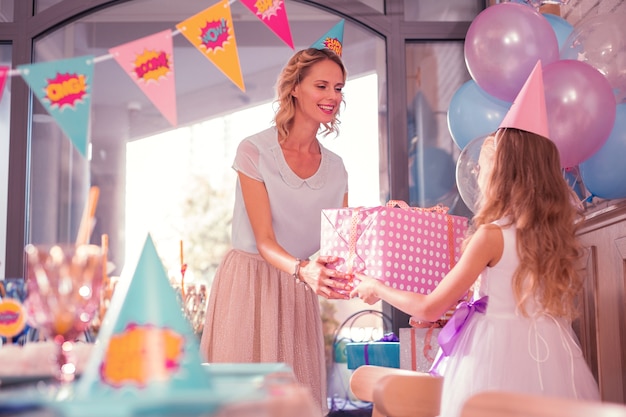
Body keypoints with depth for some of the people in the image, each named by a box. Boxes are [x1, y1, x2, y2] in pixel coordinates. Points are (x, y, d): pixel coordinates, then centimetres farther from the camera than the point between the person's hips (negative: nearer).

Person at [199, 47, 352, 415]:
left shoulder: (336, 169, 5)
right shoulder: (255, 151, -9)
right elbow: (264, 240, -16)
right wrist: (303, 270, -35)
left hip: (299, 294, 4)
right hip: (248, 285, -4)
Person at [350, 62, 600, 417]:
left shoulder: (492, 235, -15)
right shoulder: (558, 230, 3)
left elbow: (429, 309, -10)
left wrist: (376, 288, 5)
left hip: (501, 355, -6)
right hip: (551, 357, 6)